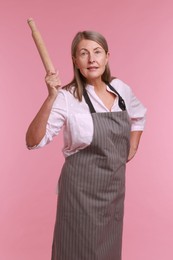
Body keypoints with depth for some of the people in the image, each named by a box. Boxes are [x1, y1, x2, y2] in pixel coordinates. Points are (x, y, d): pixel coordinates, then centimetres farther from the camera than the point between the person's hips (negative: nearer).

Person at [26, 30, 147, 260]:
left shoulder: (120, 88, 0)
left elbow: (139, 116, 21)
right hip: (81, 188, -5)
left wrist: (132, 148, 11)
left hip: (115, 185, 5)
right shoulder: (67, 98, -15)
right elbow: (33, 142, -22)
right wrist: (51, 99, -31)